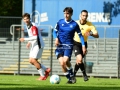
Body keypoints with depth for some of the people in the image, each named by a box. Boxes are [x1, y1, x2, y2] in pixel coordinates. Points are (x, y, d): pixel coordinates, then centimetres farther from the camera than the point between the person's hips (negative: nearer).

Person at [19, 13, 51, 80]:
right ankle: (46, 70, 16)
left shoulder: (33, 26, -19)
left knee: (33, 60, -13)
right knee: (31, 61, 6)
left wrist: (25, 39, -25)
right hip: (34, 45, 10)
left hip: (38, 45, -10)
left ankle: (43, 75, -3)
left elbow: (35, 37, -28)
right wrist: (29, 42, 10)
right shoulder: (28, 26, 11)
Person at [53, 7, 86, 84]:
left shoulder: (74, 24, -2)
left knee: (65, 61, -25)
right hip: (60, 45, 2)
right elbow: (55, 31, 12)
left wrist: (83, 45, -2)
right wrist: (56, 38, -8)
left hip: (68, 45, -2)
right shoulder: (60, 22, 3)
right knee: (62, 63, -11)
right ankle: (69, 79, 7)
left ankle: (71, 74, 2)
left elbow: (80, 35, 6)